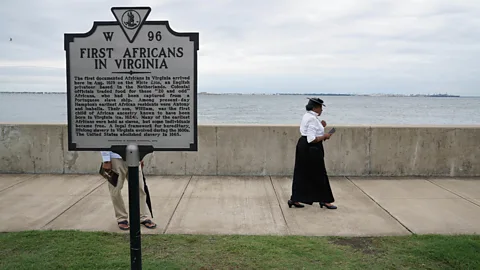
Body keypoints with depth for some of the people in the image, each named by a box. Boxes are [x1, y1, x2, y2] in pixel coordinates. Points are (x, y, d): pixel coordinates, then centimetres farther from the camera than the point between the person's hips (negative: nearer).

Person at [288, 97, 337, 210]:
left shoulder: (307, 116, 12)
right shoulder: (312, 119, -20)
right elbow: (312, 139, -25)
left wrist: (321, 126, 8)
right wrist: (324, 136, -14)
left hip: (303, 146, 10)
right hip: (311, 149, -10)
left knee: (302, 174, 13)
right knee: (319, 174, 3)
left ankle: (294, 199, 16)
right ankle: (324, 200, 15)